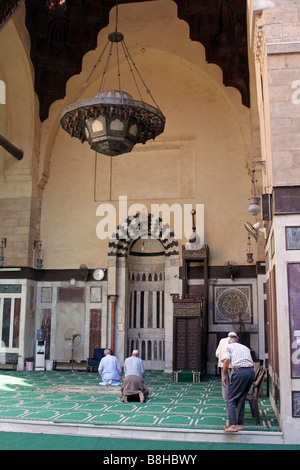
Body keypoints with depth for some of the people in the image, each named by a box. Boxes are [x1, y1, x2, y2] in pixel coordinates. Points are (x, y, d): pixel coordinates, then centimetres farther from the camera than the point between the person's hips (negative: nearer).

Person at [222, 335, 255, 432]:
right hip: (251, 371, 6)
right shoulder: (246, 347, 31)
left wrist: (224, 375, 3)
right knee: (241, 399, 17)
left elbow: (226, 360, 0)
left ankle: (233, 425, -9)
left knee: (230, 398, 0)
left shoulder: (229, 346, 15)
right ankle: (240, 424, 17)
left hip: (240, 371, -6)